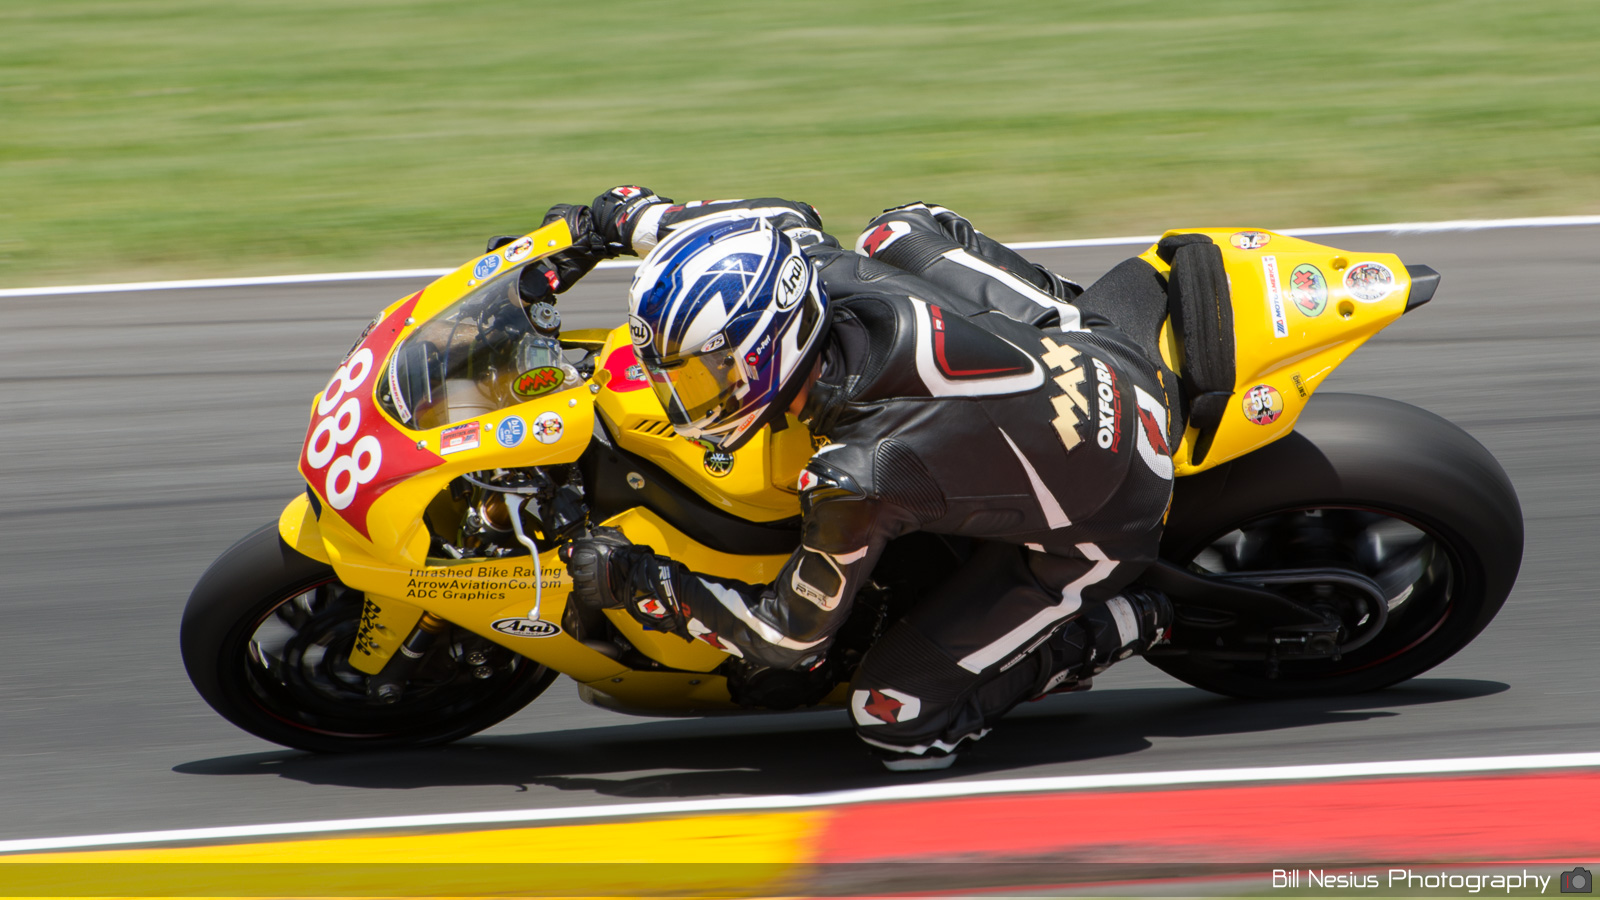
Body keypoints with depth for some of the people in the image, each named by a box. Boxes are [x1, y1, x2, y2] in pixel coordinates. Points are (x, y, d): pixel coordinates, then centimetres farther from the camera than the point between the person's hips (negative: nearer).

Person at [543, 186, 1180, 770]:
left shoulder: (853, 479, -35)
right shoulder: (825, 273, -19)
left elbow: (792, 634, -19)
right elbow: (782, 218, 8)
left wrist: (638, 583, -14)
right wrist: (602, 222, 8)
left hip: (1099, 526, -6)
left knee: (896, 719, -4)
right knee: (900, 230, 22)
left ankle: (1116, 629, 8)